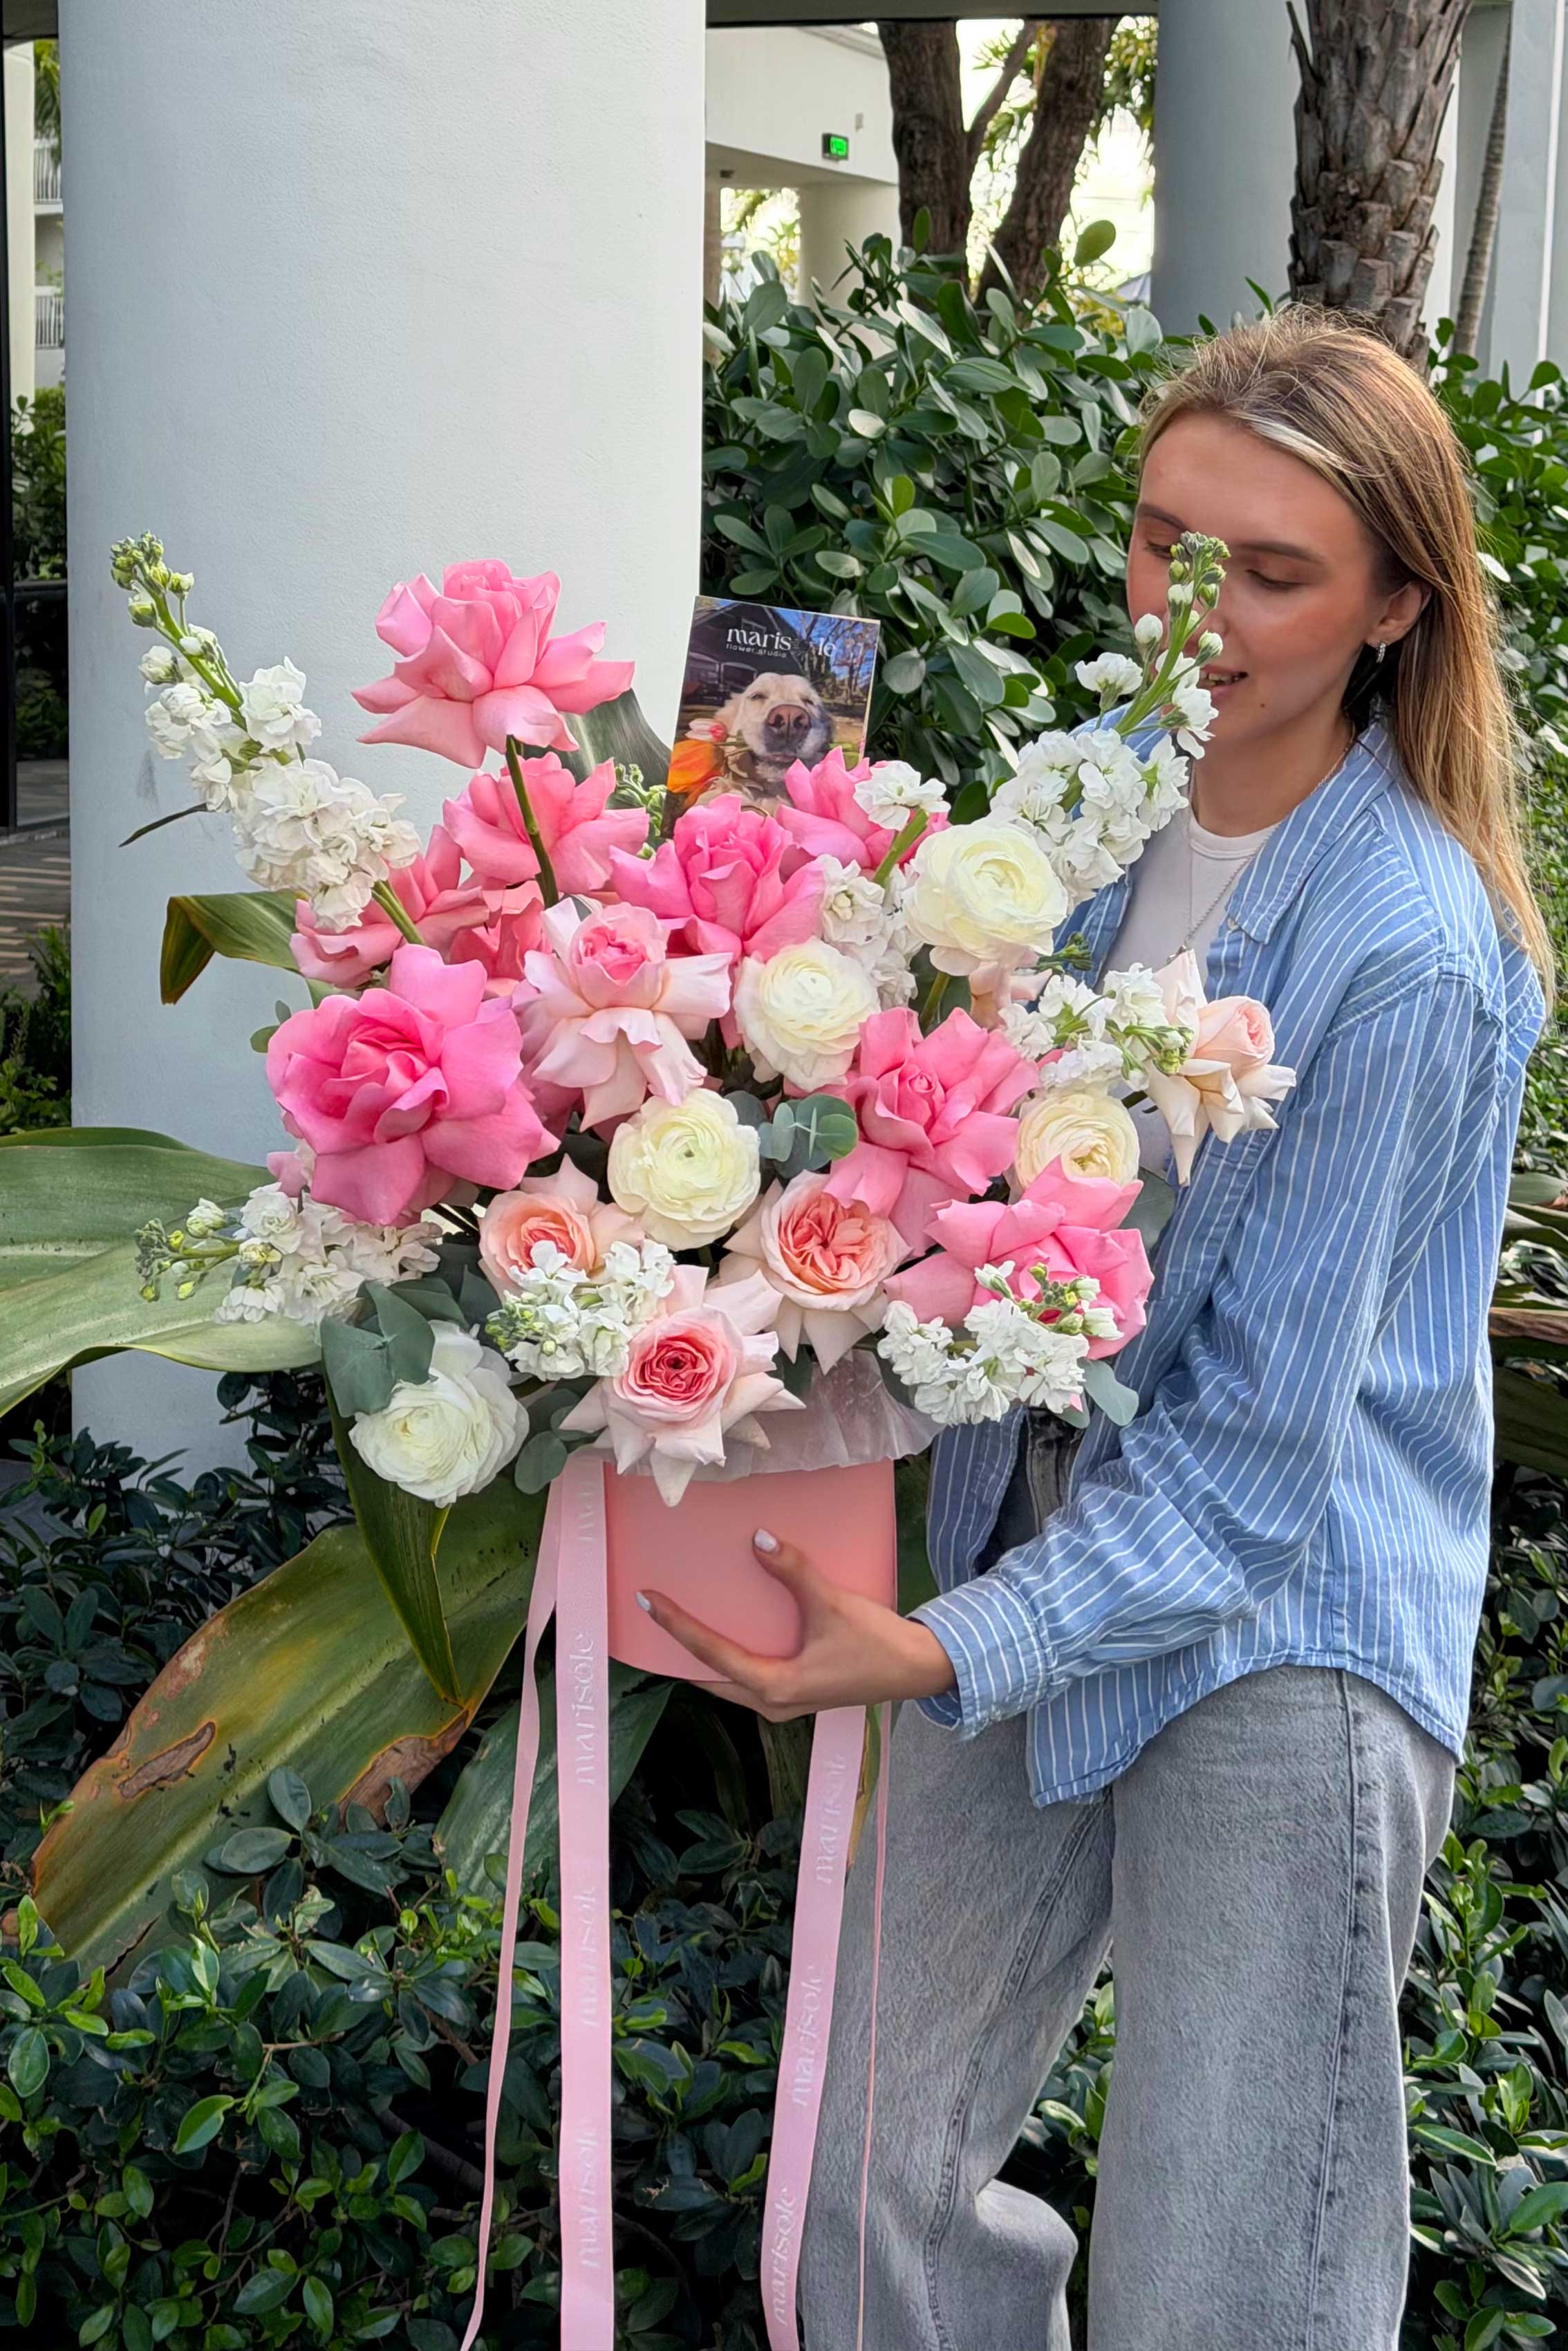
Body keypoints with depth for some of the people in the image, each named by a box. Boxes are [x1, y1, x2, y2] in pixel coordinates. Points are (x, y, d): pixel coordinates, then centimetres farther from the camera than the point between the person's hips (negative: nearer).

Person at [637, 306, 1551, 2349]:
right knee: (879, 2164, 16)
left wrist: (949, 1651, -27)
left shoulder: (1405, 957, -21)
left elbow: (1259, 1438, -20)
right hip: (1040, 1541, 7)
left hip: (1279, 1636, -6)